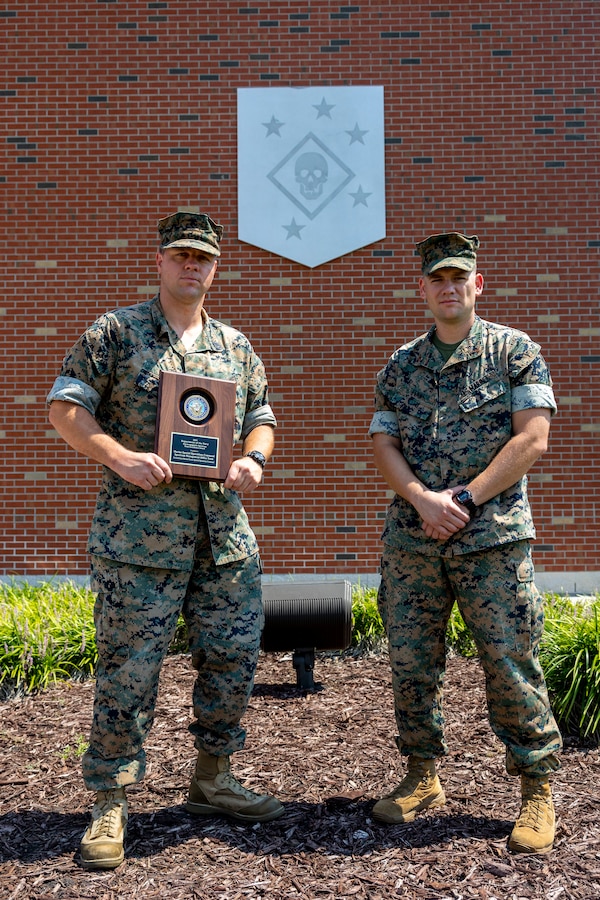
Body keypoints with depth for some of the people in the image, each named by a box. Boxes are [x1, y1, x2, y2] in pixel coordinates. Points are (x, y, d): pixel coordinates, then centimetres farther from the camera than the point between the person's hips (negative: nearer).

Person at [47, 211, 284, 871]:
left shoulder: (236, 346, 16)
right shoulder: (114, 332, 2)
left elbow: (261, 417, 22)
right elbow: (65, 409, -2)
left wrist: (254, 459, 0)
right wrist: (120, 456, -16)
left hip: (226, 532, 5)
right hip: (139, 531, -5)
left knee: (232, 660, 9)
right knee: (128, 669, 0)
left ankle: (212, 780, 30)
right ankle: (110, 804, 16)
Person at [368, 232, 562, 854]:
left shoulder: (515, 352, 3)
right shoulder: (400, 366, 13)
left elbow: (532, 437, -5)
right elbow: (383, 445, 7)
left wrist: (466, 498, -12)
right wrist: (423, 498, -11)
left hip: (491, 534, -4)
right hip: (411, 538, 4)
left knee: (509, 663, -1)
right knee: (410, 663, 9)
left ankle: (538, 792, 16)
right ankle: (422, 779, 26)